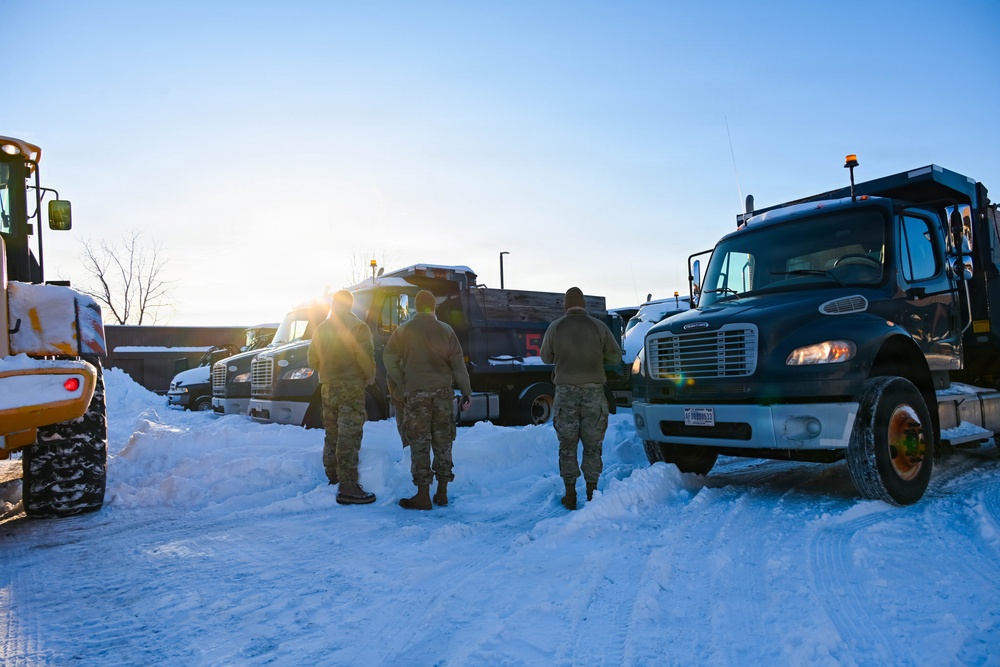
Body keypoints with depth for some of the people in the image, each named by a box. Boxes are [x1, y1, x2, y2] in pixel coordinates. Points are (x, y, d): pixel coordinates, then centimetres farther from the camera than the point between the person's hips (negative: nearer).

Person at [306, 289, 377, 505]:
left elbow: (312, 360, 12)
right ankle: (347, 487, -10)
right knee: (349, 437, -8)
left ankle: (333, 479, 28)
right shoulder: (357, 326, -9)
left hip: (328, 387, 7)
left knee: (332, 435, 18)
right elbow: (365, 356, -17)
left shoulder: (322, 328, 11)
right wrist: (370, 376, -1)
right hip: (351, 386, -6)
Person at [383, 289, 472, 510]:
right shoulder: (446, 330, 4)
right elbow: (458, 364, 3)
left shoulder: (404, 330, 1)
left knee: (420, 443, 1)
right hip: (443, 392, 2)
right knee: (443, 442, 10)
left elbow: (390, 358, -3)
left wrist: (401, 387, 2)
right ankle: (442, 493, 15)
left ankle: (423, 495, 1)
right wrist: (466, 392, 8)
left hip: (416, 392, -2)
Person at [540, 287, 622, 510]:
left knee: (567, 446, 7)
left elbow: (546, 357, 10)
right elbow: (616, 356, 5)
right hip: (593, 391, 0)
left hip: (566, 391, 0)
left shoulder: (555, 328, -1)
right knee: (593, 445, 9)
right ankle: (592, 493, 12)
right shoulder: (599, 326, -2)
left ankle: (570, 495, 10)